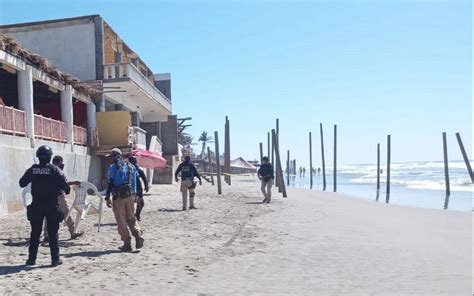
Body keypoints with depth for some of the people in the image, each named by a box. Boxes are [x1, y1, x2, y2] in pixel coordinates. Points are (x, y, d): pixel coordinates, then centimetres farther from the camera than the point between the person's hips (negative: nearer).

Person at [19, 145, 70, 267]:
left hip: (36, 206, 3)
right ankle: (55, 259, 6)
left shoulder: (32, 170, -1)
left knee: (35, 233, 12)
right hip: (51, 206, -3)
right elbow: (66, 186, -12)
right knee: (53, 233, 5)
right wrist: (64, 191, 9)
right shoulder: (54, 170, -10)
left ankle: (31, 259, 16)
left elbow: (22, 183, 11)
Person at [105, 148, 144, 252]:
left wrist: (107, 198, -5)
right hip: (130, 195, 5)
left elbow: (110, 183, -10)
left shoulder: (113, 167, -5)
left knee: (121, 221, 4)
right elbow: (136, 181, 11)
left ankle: (127, 244, 6)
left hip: (118, 197, -5)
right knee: (131, 217, 18)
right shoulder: (130, 166, 10)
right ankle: (138, 236, -2)